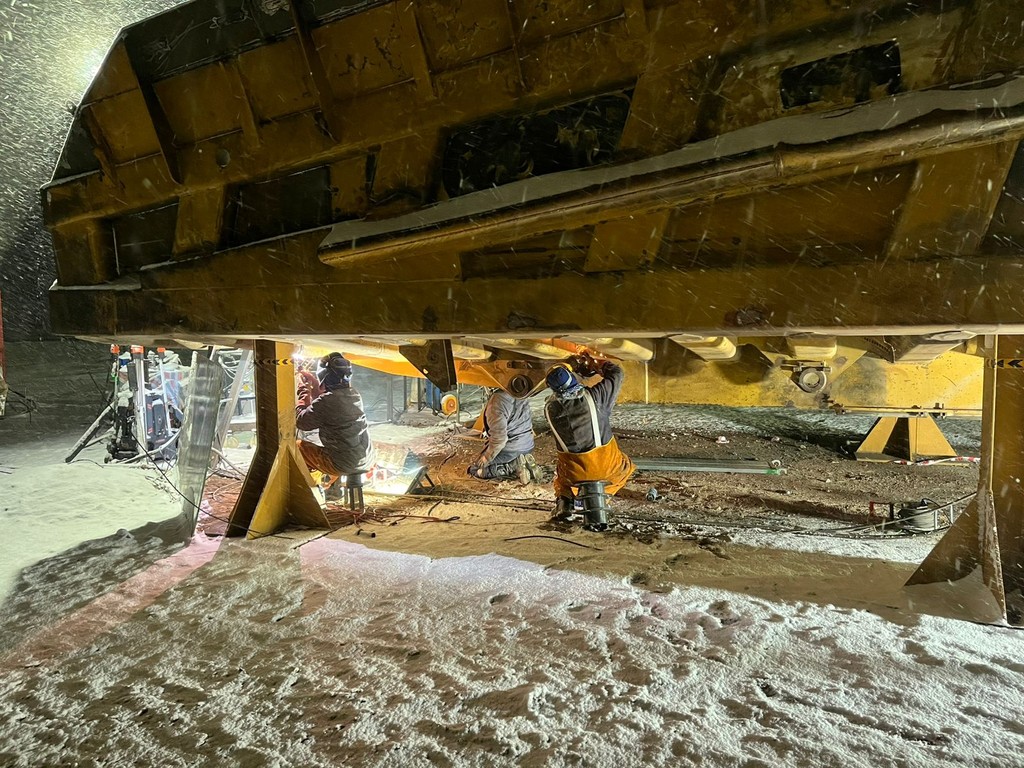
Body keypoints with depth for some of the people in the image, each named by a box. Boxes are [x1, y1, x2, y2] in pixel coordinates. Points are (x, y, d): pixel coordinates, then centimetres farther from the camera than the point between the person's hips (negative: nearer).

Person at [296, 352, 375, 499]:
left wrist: (304, 392, 2)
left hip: (344, 464, -7)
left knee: (298, 446, 8)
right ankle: (334, 490, 40)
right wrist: (314, 385, 19)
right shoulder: (353, 393, 4)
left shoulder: (327, 401, -20)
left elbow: (301, 422, -8)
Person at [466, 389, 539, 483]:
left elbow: (499, 437, -26)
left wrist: (486, 458, -14)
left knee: (473, 470, 8)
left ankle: (514, 465, -9)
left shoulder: (498, 399, -26)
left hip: (510, 449, -8)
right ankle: (524, 461, 4)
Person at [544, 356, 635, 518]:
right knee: (625, 467, 32)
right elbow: (617, 373, -1)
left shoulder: (550, 407, -13)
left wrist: (574, 366, 17)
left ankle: (563, 499, 12)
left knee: (560, 467, 37)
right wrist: (595, 364, 16)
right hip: (606, 467, -1)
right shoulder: (594, 396, -19)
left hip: (572, 472, 2)